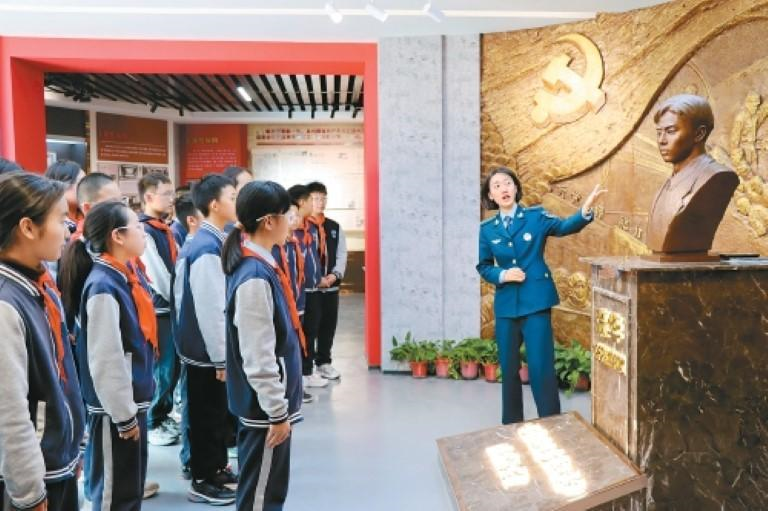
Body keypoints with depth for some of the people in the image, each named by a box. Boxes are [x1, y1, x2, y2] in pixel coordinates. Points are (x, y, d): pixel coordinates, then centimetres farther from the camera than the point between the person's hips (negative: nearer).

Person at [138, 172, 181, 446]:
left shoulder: (165, 229, 10)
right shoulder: (144, 231, -16)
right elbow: (157, 275, -19)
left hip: (172, 306, 8)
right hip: (157, 309, -8)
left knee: (173, 365, 16)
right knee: (160, 368, 2)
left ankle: (164, 415, 31)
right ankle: (151, 423, 18)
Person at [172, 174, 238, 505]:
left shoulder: (211, 241, 8)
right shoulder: (207, 249, -22)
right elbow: (209, 309, -23)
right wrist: (221, 357, -18)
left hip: (210, 347, 9)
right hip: (206, 350, -9)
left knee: (217, 411, 20)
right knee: (206, 414, 5)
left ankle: (217, 468, 35)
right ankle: (202, 482, 19)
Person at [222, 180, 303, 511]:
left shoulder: (258, 265, 6)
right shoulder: (255, 277, -24)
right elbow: (258, 357, -24)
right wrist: (278, 412, -17)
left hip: (269, 401, 9)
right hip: (264, 404, -9)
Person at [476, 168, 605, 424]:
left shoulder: (536, 216, 0)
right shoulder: (487, 229, 6)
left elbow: (565, 227, -17)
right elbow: (483, 267, 9)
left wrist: (585, 210, -35)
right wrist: (502, 275, -10)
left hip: (536, 300, -3)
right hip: (505, 304, 3)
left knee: (541, 367, -4)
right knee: (508, 368, 11)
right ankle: (511, 424, 26)